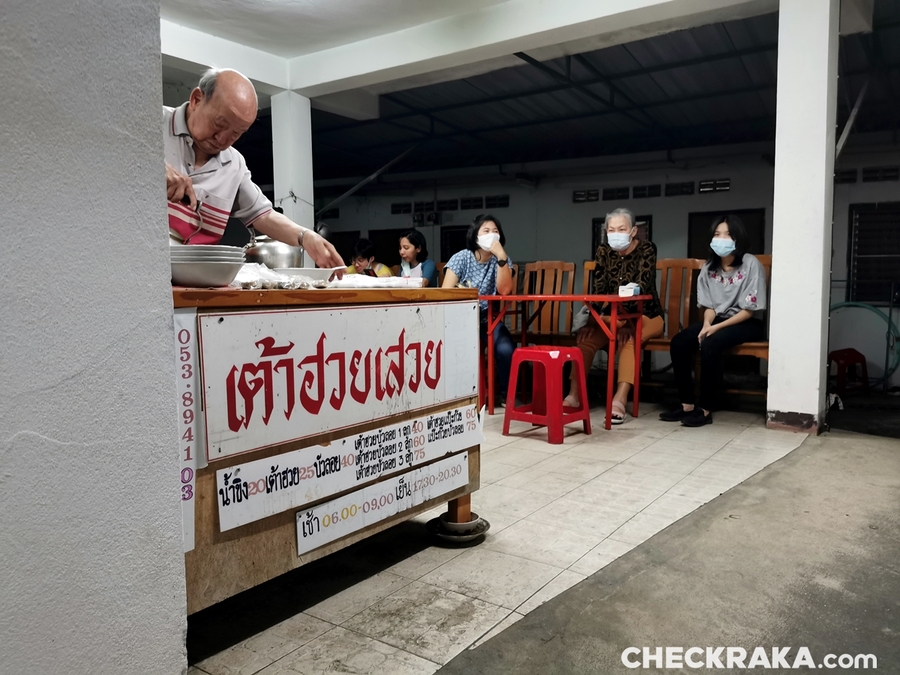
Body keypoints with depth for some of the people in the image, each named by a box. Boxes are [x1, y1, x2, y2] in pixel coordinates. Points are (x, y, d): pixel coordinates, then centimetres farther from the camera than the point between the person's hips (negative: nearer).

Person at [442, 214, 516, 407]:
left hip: (488, 318, 1)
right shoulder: (461, 258, -3)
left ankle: (506, 393, -2)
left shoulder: (502, 260, 1)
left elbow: (504, 290, -16)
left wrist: (500, 255, -23)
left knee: (506, 349, -27)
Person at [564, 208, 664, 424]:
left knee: (629, 338, -36)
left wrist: (626, 322, -38)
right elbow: (597, 290, -6)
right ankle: (574, 395, -27)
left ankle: (620, 400, -44)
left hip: (646, 316, -4)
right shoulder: (603, 251, 0)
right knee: (585, 335, -23)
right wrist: (591, 321, -22)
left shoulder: (646, 250, -12)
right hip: (614, 316, 4)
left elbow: (640, 289, -24)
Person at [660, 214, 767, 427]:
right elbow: (709, 305, 7)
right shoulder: (709, 267, 5)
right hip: (718, 321, 6)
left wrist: (717, 327, -21)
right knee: (678, 343, -18)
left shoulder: (751, 264, -12)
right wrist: (707, 324, -15)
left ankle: (705, 409, -24)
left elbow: (749, 310, -14)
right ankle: (687, 404, -14)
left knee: (710, 344, -33)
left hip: (747, 324, -6)